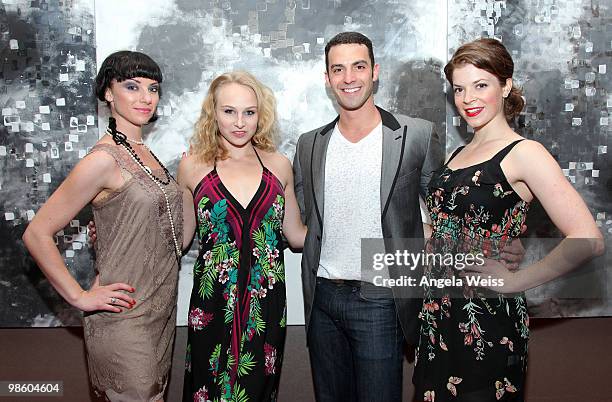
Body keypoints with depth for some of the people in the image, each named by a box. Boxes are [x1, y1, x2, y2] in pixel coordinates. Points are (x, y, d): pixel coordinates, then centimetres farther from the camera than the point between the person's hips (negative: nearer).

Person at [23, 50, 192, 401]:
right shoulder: (104, 159, -18)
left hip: (161, 309, 8)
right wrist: (80, 297, -16)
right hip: (126, 317, -8)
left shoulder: (144, 153, 7)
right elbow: (37, 233, -17)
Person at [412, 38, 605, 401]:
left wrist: (515, 281, -19)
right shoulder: (459, 154, 12)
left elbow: (587, 240, -20)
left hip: (489, 321, -7)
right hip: (440, 314, 7)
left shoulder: (523, 153, -11)